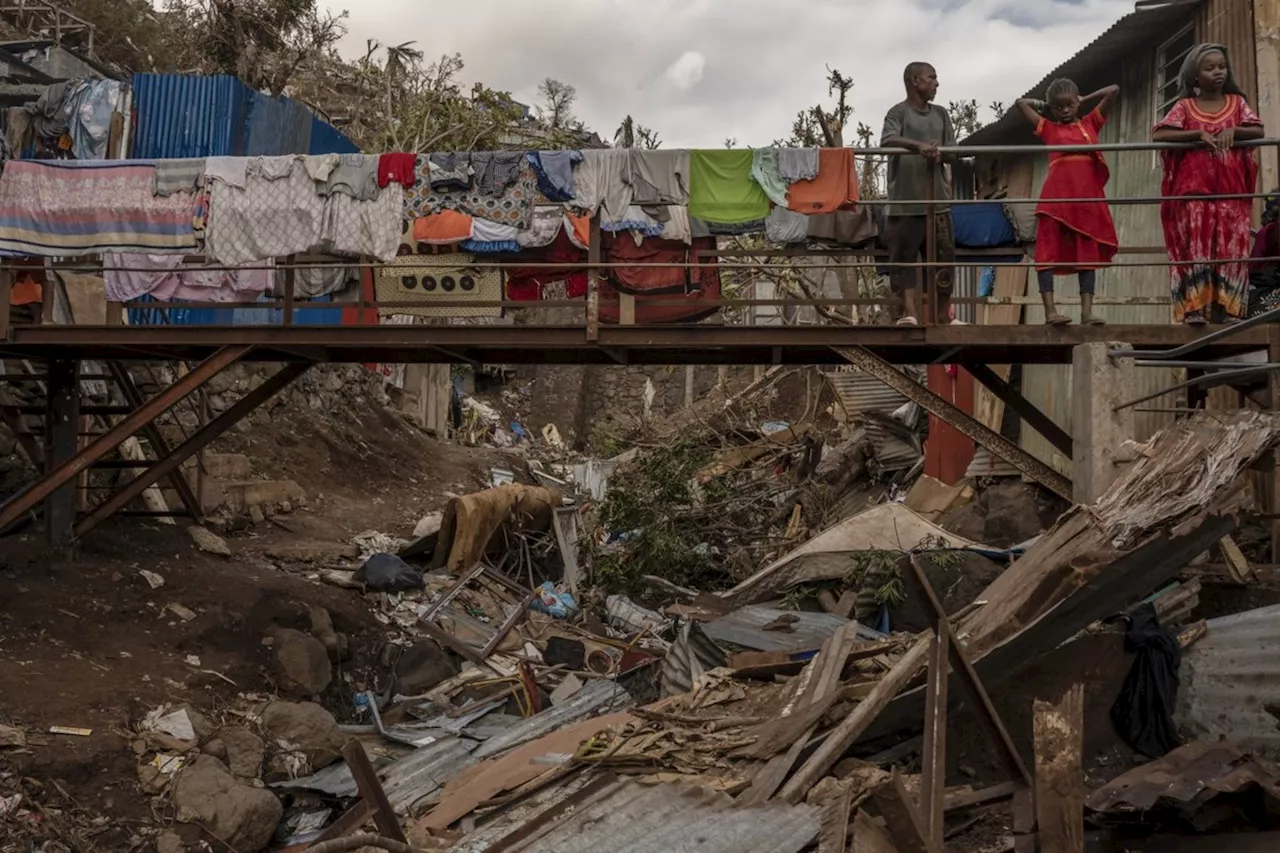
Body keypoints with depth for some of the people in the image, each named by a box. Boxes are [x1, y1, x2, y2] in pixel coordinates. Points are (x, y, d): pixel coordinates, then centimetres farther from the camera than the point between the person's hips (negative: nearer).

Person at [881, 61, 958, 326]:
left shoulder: (941, 114, 16)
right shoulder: (899, 112, -2)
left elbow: (953, 154, 15)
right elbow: (888, 140, -21)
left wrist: (939, 152, -8)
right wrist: (919, 146, -37)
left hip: (937, 200, 6)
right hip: (905, 200, -5)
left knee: (944, 257, 6)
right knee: (904, 257, -7)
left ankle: (943, 316, 13)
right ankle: (909, 313, -11)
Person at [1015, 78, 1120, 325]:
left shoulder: (1090, 123, 17)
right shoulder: (1049, 129, 14)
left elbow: (1113, 91, 15)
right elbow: (1021, 103, 18)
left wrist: (1085, 100, 22)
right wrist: (1043, 106, 25)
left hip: (1087, 198, 2)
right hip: (1056, 197, -1)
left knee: (1088, 254, 0)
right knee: (1048, 251, -10)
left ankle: (1087, 310, -1)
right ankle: (1050, 310, -12)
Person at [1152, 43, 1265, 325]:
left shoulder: (1237, 102, 13)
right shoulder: (1185, 106, 5)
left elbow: (1258, 131, 4)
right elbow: (1158, 135, -7)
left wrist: (1232, 131, -15)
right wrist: (1199, 134, -15)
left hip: (1231, 188, 2)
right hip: (1194, 187, -2)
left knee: (1231, 245, -3)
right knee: (1195, 244, -10)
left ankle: (1225, 308, -2)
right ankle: (1194, 308, -14)